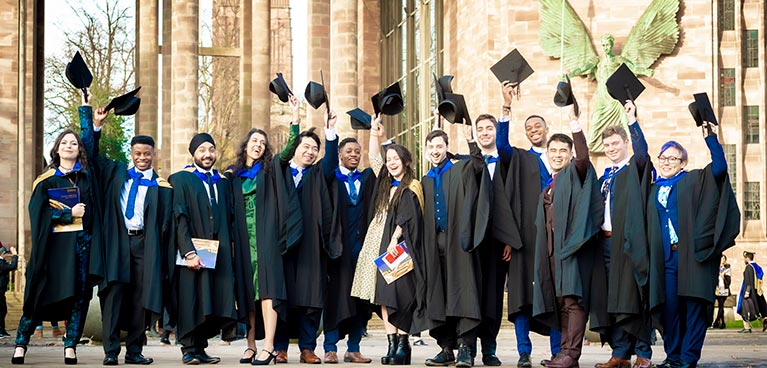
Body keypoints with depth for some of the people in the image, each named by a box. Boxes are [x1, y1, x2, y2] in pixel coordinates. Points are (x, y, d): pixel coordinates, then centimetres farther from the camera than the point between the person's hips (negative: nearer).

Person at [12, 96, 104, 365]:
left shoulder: (86, 173, 11)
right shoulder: (47, 180, 5)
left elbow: (89, 138, 18)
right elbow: (38, 211, -4)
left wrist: (86, 106, 19)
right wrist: (69, 213, -10)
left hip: (83, 243, 2)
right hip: (55, 245, -2)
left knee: (79, 295, -3)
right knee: (42, 294, -2)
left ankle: (71, 345, 0)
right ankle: (21, 343, 3)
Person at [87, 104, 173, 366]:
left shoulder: (161, 186, 10)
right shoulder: (116, 173, 15)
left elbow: (166, 224, 6)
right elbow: (91, 156, 20)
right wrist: (96, 126, 9)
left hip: (144, 245, 0)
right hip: (117, 242, 0)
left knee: (140, 298, -1)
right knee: (114, 293, -7)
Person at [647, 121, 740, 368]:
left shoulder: (694, 181, 5)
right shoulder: (654, 190, 18)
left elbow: (719, 167, -5)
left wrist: (710, 137, -14)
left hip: (692, 254, -3)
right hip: (666, 257, 3)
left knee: (694, 305, -5)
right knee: (669, 306, 1)